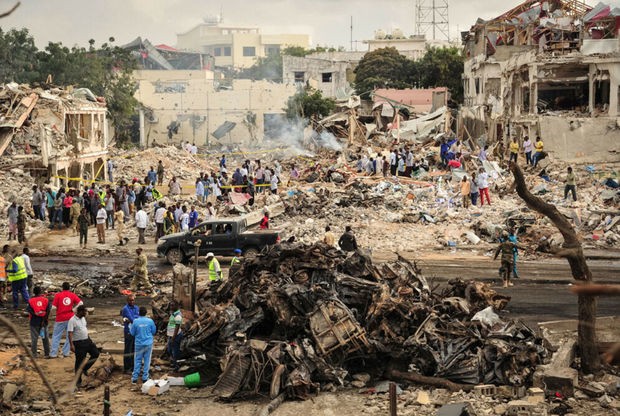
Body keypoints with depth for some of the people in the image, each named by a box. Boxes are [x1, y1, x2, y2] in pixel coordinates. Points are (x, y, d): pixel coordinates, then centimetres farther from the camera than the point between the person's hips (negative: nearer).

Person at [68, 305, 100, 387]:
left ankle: (85, 368, 20)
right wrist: (71, 345, -29)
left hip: (87, 340, 8)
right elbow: (70, 333, -22)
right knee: (79, 361, -1)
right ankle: (78, 381, 10)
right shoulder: (72, 320, -18)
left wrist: (89, 339, 22)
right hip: (79, 343, -8)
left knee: (96, 353, 5)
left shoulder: (83, 318, 8)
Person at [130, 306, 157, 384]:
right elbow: (154, 332, 2)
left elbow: (132, 333, -1)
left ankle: (134, 378, 11)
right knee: (147, 361, 8)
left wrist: (130, 327, 17)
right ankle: (145, 378, 12)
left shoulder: (135, 321, -11)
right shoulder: (150, 321, -9)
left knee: (137, 361, 9)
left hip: (139, 344, 0)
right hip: (148, 343, 0)